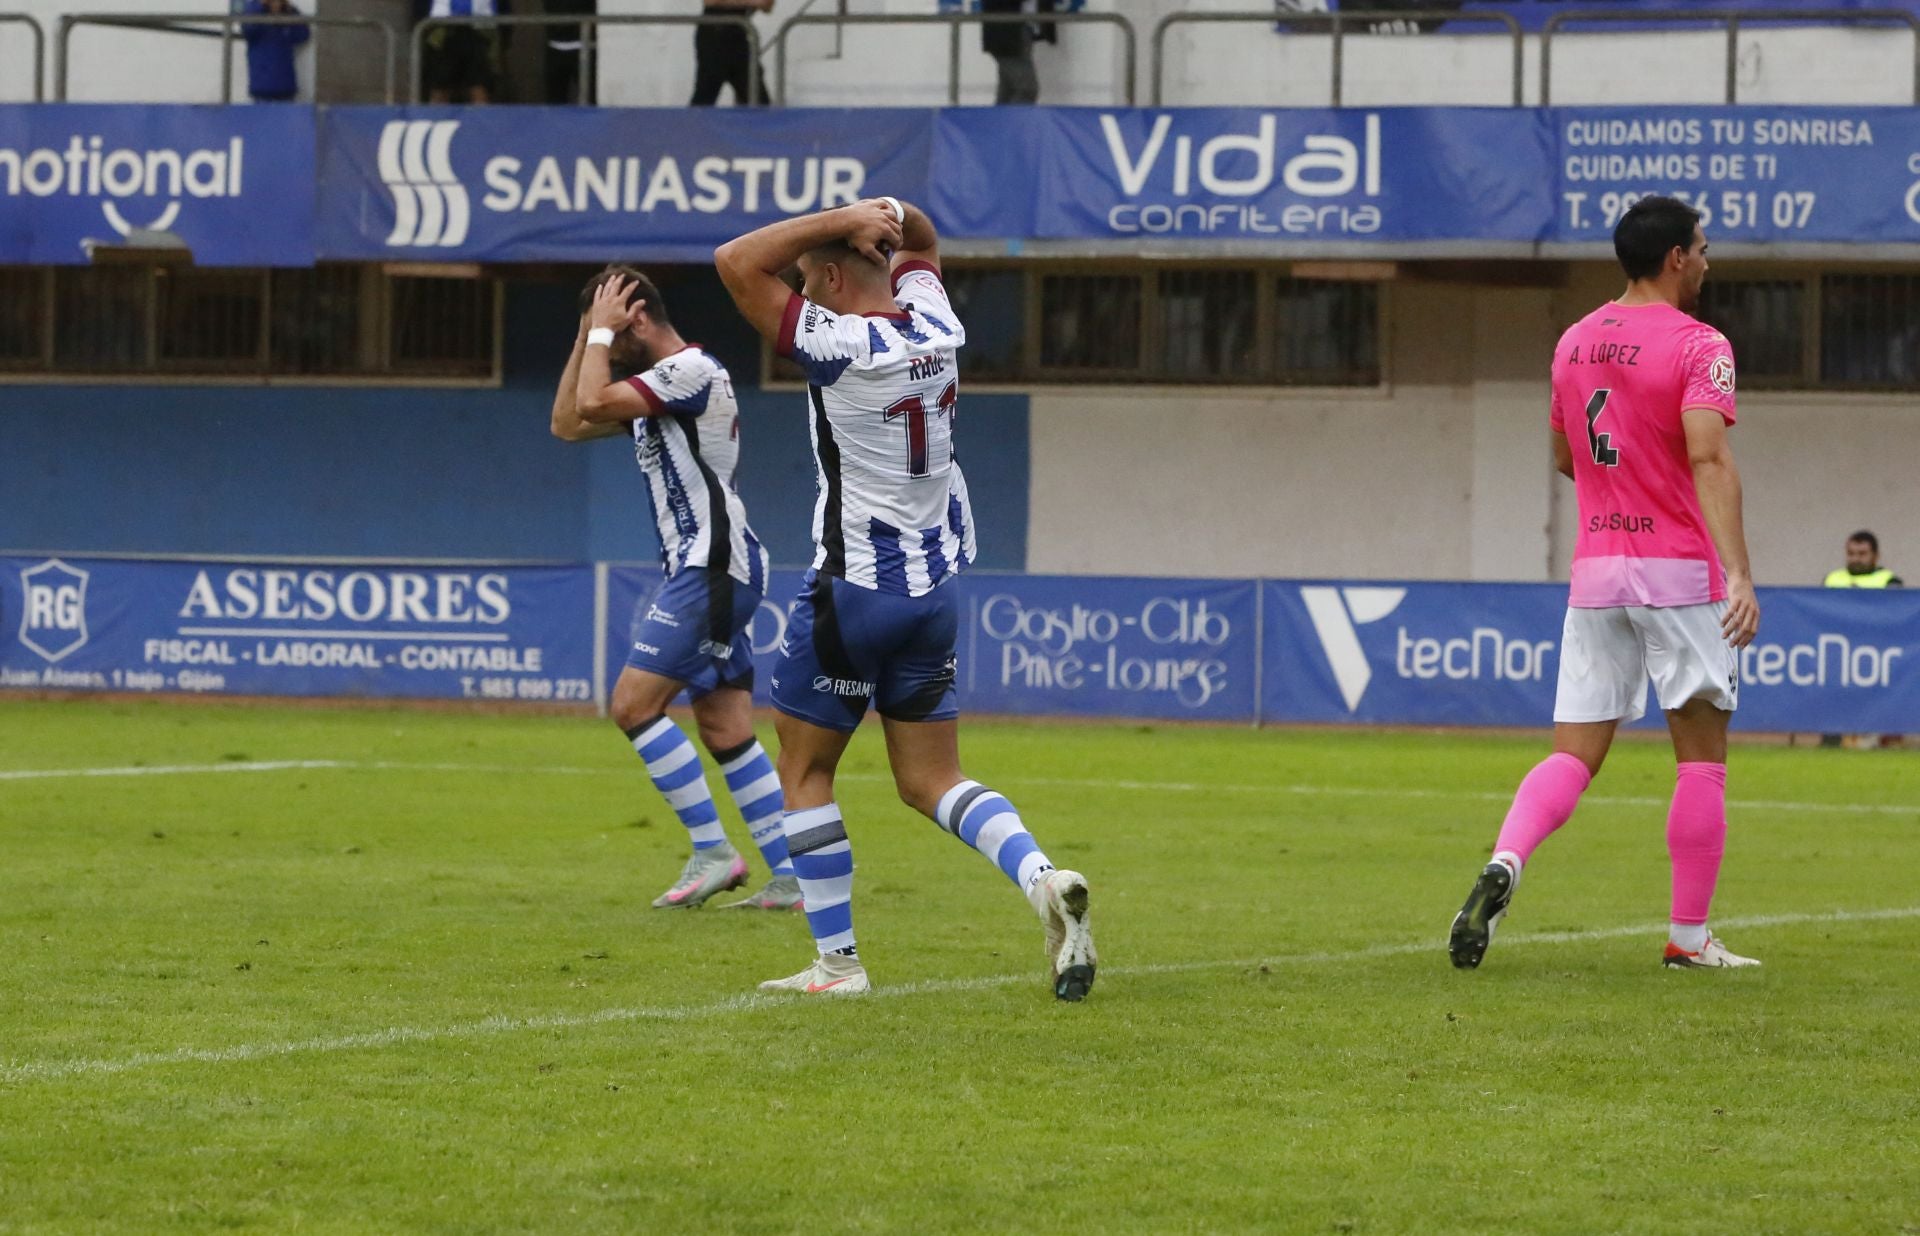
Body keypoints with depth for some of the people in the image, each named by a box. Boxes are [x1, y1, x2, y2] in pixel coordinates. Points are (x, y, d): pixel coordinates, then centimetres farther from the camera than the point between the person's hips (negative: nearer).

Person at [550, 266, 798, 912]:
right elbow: (567, 423, 22)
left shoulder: (691, 370, -12)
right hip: (702, 570, 10)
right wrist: (588, 334, 15)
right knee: (726, 732, 6)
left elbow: (591, 403, -21)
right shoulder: (658, 385, 19)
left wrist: (601, 330, -7)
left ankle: (712, 852, -12)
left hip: (712, 567, -10)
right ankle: (789, 879, 4)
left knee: (634, 703, -13)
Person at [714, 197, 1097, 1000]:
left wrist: (841, 219, -13)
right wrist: (886, 216, 5)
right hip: (935, 588, 7)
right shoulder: (937, 329, 3)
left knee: (804, 774, 8)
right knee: (930, 782, 10)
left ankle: (837, 961, 5)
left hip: (852, 589, -7)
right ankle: (1043, 881, -13)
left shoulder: (841, 344, -18)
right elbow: (920, 243, 26)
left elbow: (737, 262, -17)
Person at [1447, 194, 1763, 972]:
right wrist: (1738, 573, -29)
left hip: (1595, 572, 5)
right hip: (1680, 572, -5)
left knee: (1574, 755, 3)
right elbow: (1709, 458, -21)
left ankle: (1505, 864, -24)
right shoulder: (1697, 346, -9)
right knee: (1701, 755, 6)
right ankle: (1689, 936, 7)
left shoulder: (1574, 343, 11)